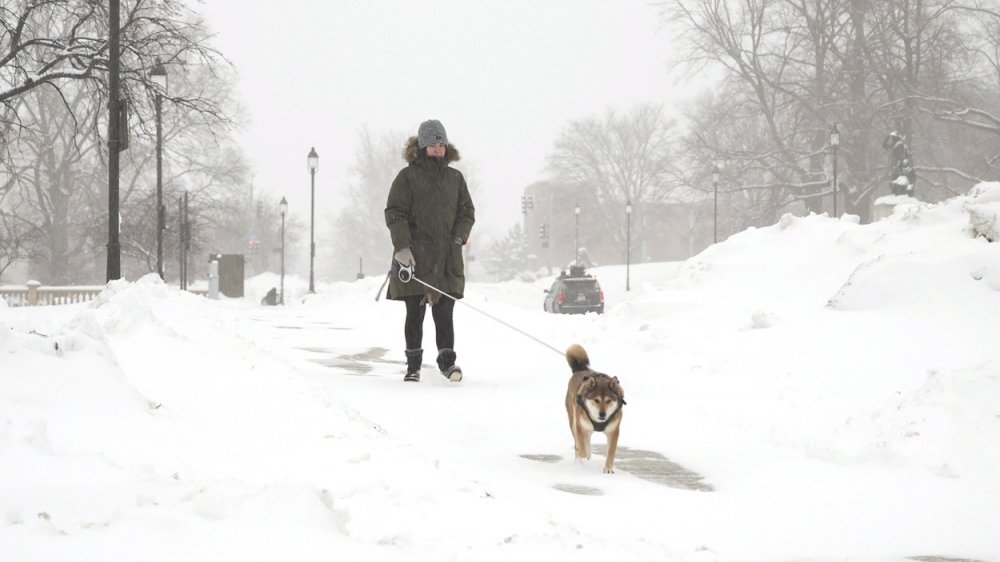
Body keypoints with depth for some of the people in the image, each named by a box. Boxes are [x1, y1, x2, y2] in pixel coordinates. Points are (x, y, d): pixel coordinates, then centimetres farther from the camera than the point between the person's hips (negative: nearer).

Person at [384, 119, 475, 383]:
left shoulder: (455, 178, 14)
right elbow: (395, 213, -4)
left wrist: (459, 237, -1)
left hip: (448, 258, 2)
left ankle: (447, 359, 2)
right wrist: (402, 247, -15)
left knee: (444, 313, -1)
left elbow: (467, 211, 17)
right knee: (415, 313, 4)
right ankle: (413, 364, 11)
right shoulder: (407, 176, 1)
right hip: (415, 257, -2)